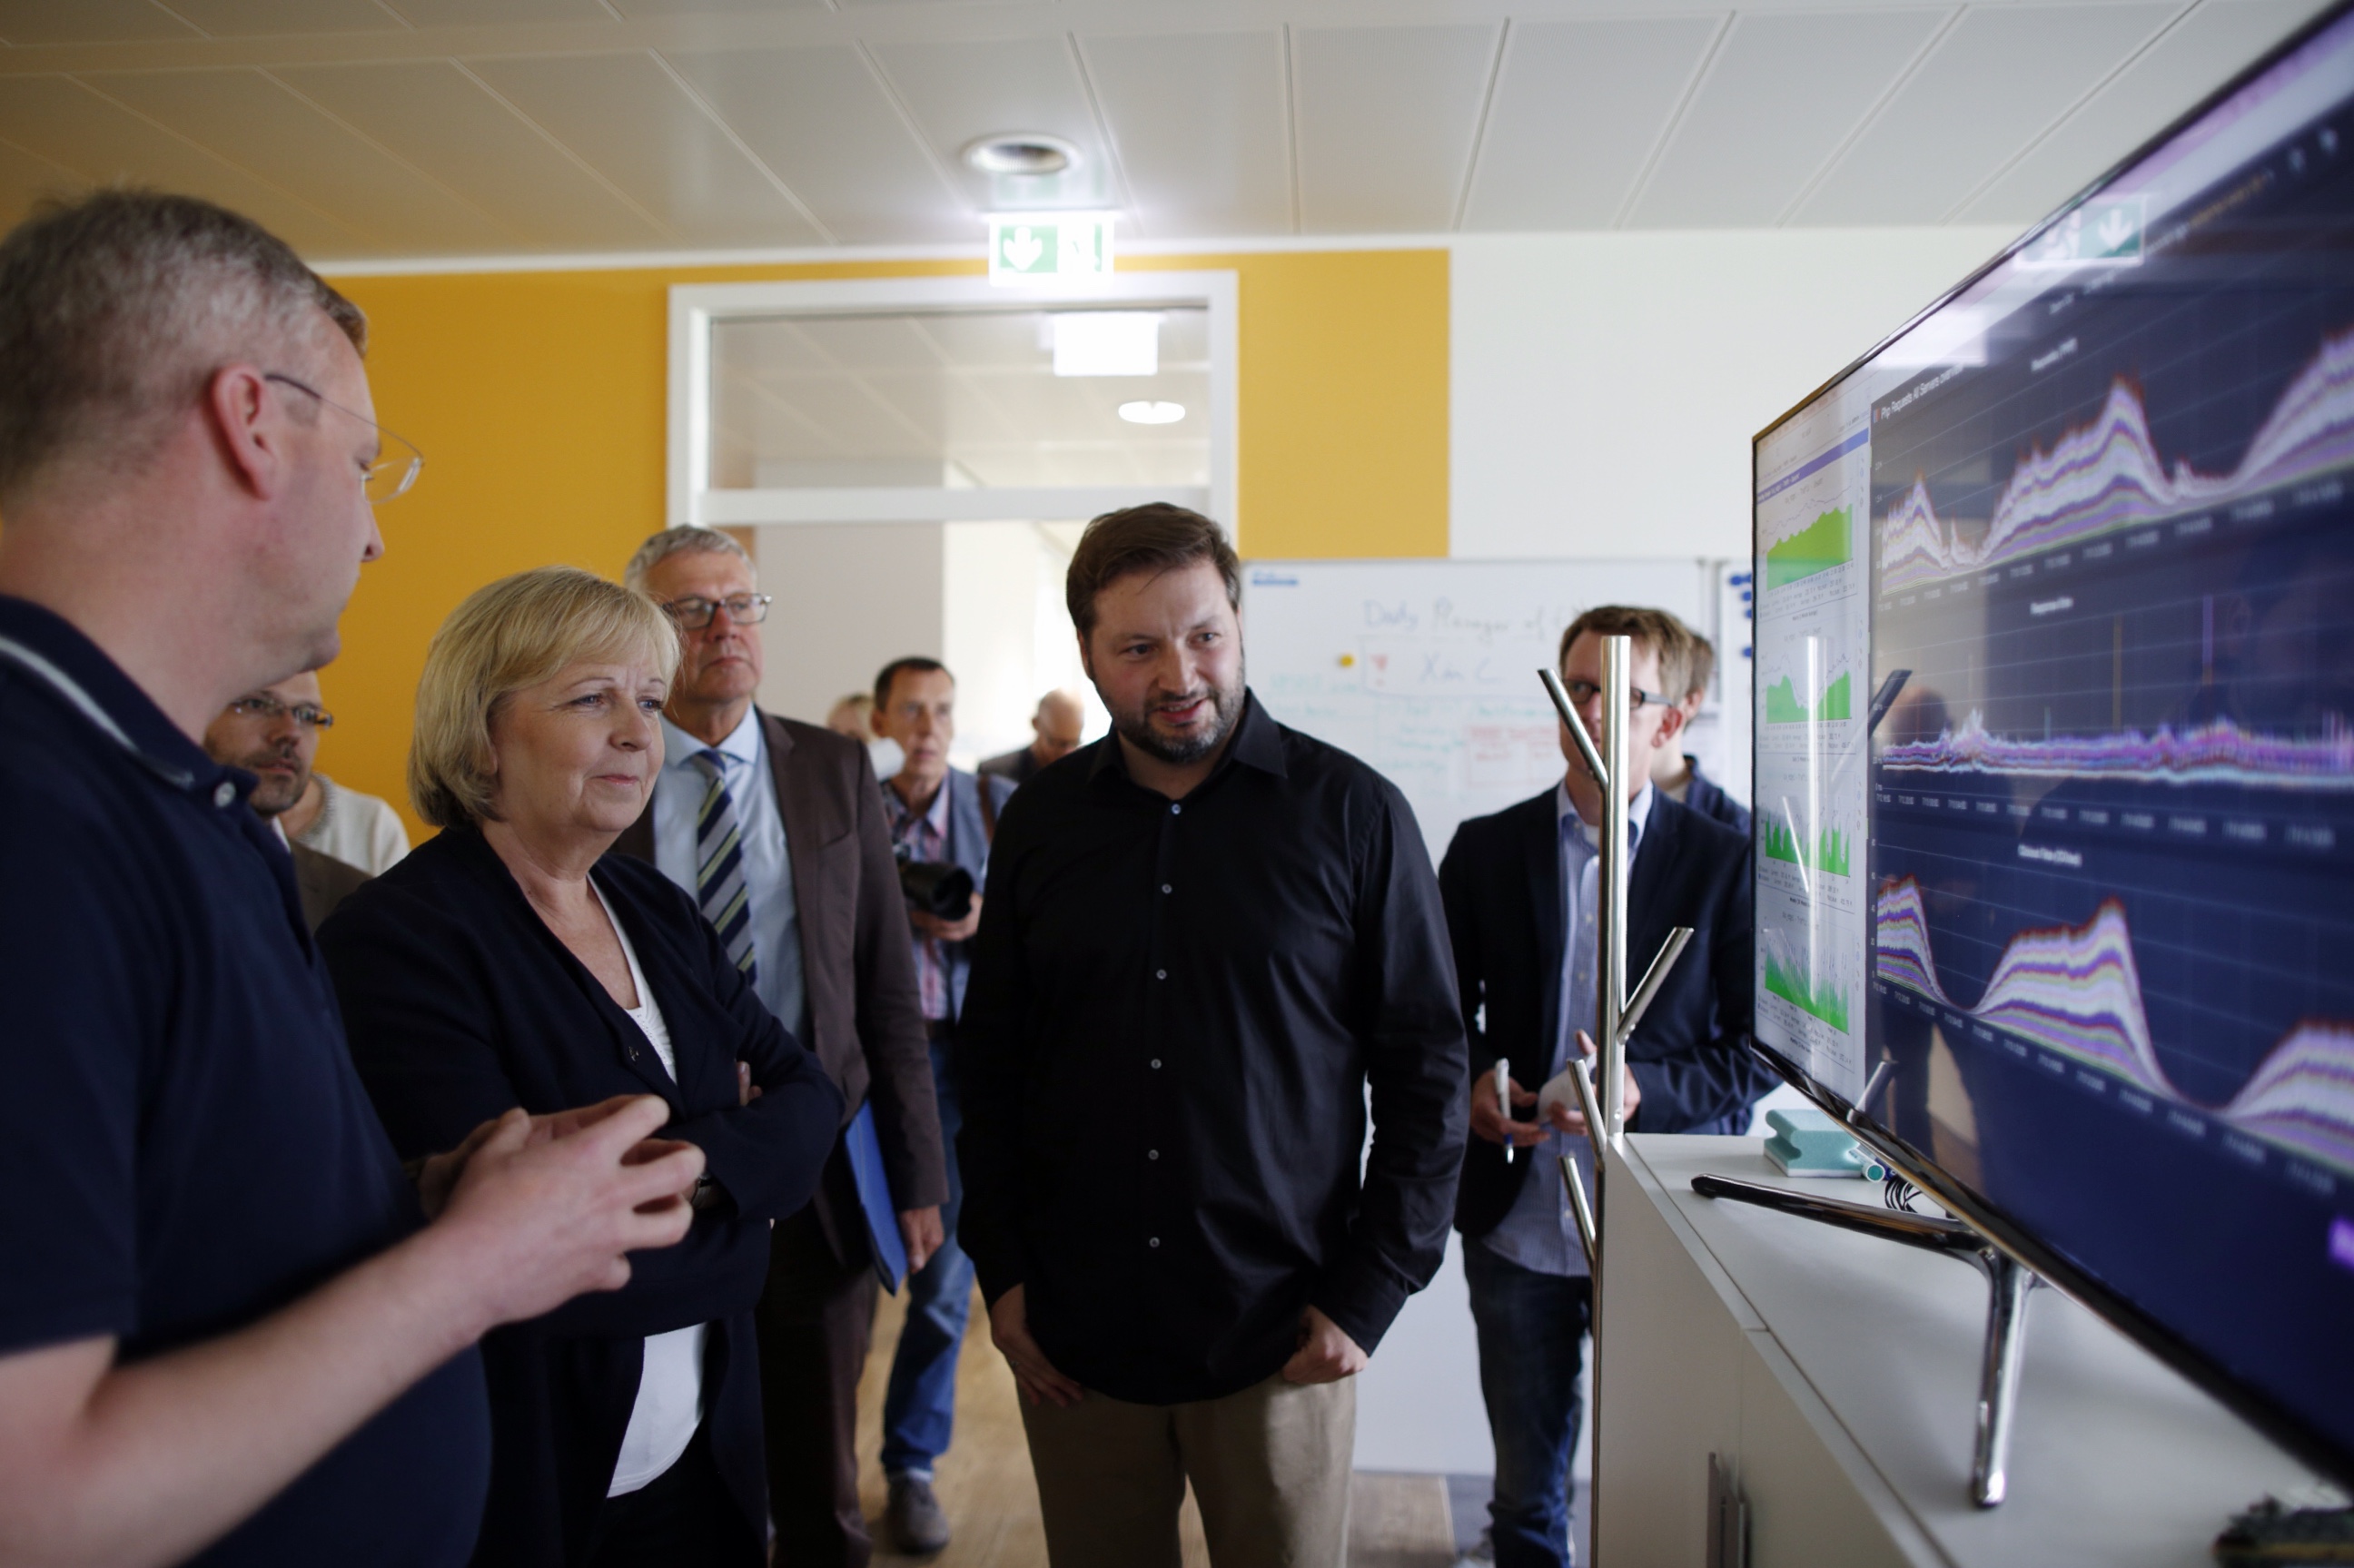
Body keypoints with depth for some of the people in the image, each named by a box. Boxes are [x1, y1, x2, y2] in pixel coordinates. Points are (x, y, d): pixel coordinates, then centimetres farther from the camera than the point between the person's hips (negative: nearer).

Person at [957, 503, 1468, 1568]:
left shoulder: (1354, 814, -7)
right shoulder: (1040, 821, 2)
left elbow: (1426, 1069, -4)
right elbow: (989, 1062, 8)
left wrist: (1368, 1295, -7)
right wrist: (1001, 1270, 3)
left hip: (1282, 1340, -2)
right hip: (1073, 1331, 3)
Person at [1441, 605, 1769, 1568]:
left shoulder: (1725, 862, -3)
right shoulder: (1485, 848, 2)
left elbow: (1762, 1046, -3)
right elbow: (1444, 1005, 9)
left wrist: (1646, 1090, -18)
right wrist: (1470, 1082, -10)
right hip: (1516, 1225, 2)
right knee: (1525, 1489, 17)